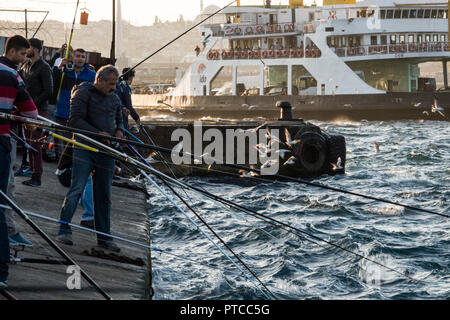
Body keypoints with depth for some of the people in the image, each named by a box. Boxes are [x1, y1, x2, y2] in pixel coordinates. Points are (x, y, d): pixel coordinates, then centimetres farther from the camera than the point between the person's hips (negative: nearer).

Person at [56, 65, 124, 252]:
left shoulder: (114, 99, 18)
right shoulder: (83, 94, -4)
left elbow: (119, 120, 30)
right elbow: (75, 120, -12)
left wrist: (119, 130, 6)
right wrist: (98, 133, -18)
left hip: (106, 151, 6)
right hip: (84, 148, -6)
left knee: (104, 195, 9)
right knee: (76, 189, -15)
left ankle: (104, 237, 16)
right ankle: (64, 231, -13)